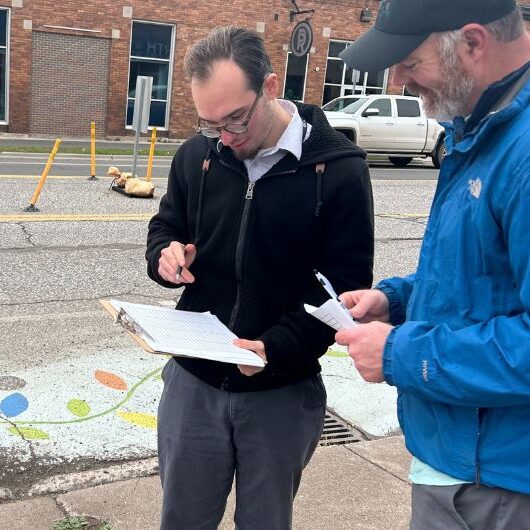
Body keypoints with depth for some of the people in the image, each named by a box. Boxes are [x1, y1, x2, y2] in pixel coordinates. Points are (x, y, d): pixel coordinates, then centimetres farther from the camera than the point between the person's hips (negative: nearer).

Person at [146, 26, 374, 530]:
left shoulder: (339, 169, -13)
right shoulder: (197, 154, 0)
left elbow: (346, 286, -12)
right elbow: (165, 227, 15)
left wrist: (276, 347, -24)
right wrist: (167, 255, -10)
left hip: (282, 393, -3)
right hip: (193, 380, 4)